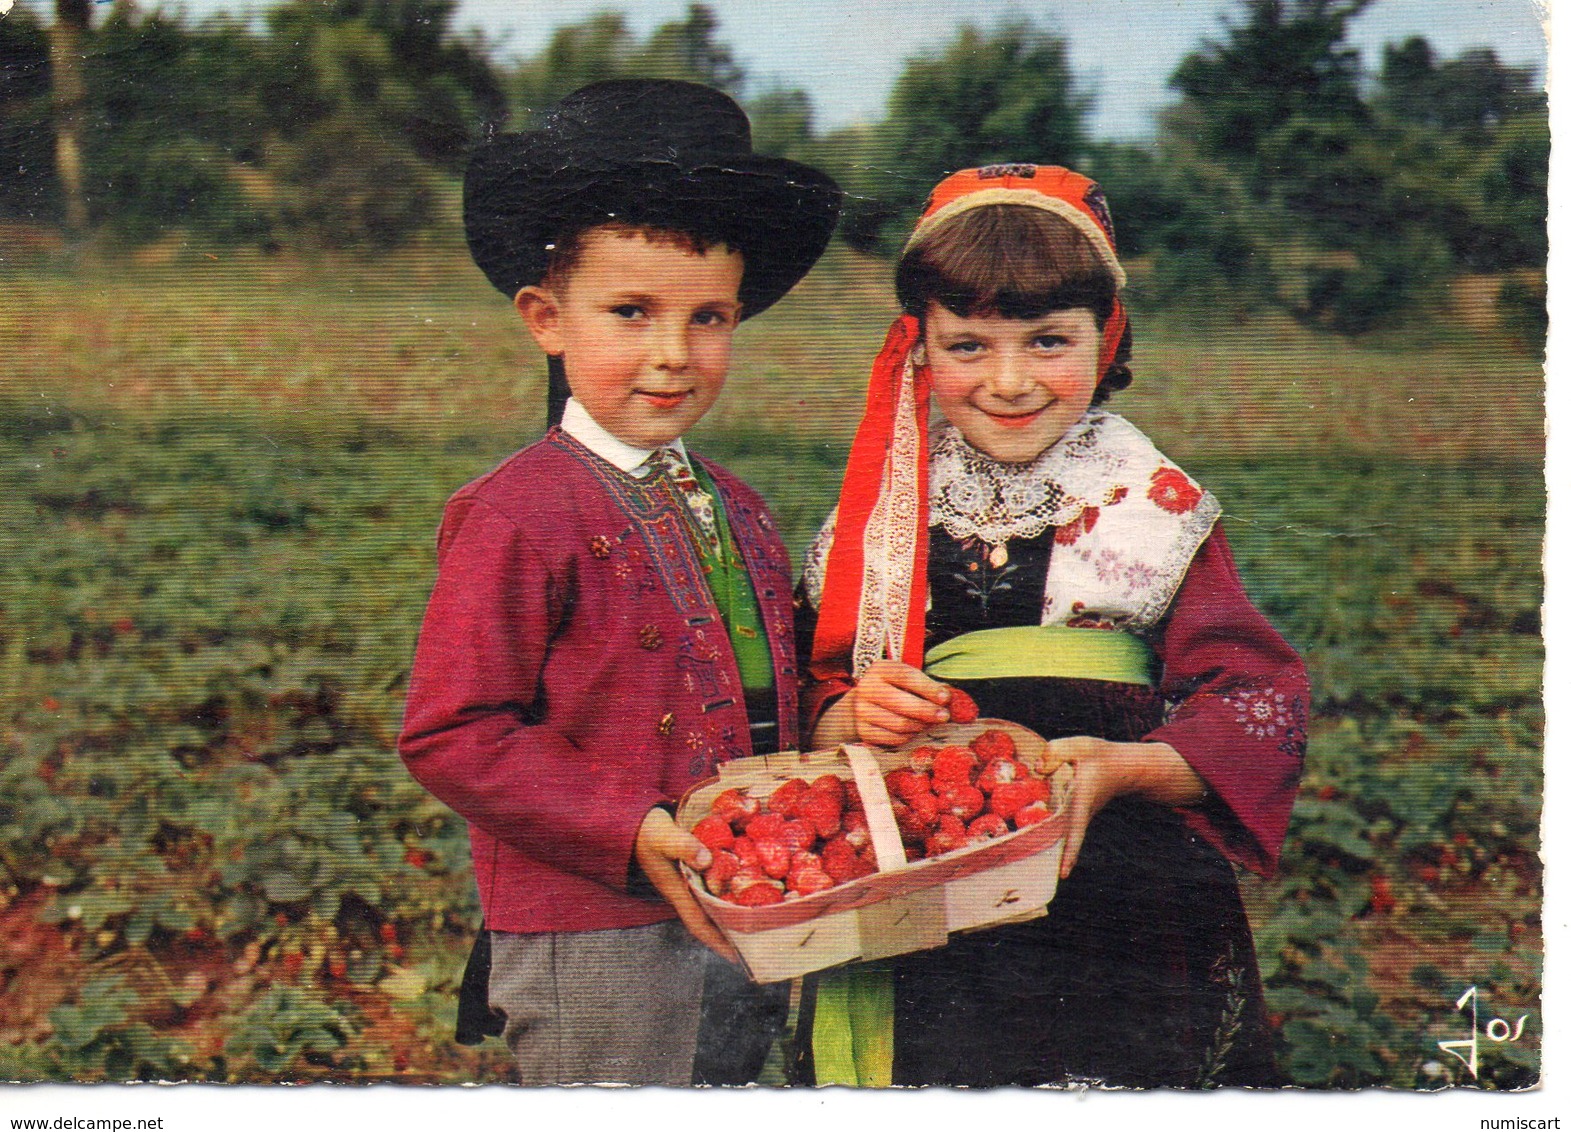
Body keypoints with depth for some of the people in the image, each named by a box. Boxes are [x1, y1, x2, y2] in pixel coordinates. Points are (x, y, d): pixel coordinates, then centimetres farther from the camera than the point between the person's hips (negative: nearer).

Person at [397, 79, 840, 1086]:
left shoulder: (736, 510, 10)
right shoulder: (520, 514, -13)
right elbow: (451, 737, -16)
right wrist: (629, 832, -22)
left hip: (742, 929, 7)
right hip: (594, 949, -7)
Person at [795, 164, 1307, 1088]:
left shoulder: (1157, 510, 0)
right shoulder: (882, 514, 5)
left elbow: (1256, 708, -4)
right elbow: (806, 698, 9)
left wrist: (1127, 767, -21)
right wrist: (851, 716, -13)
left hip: (1123, 910, -1)